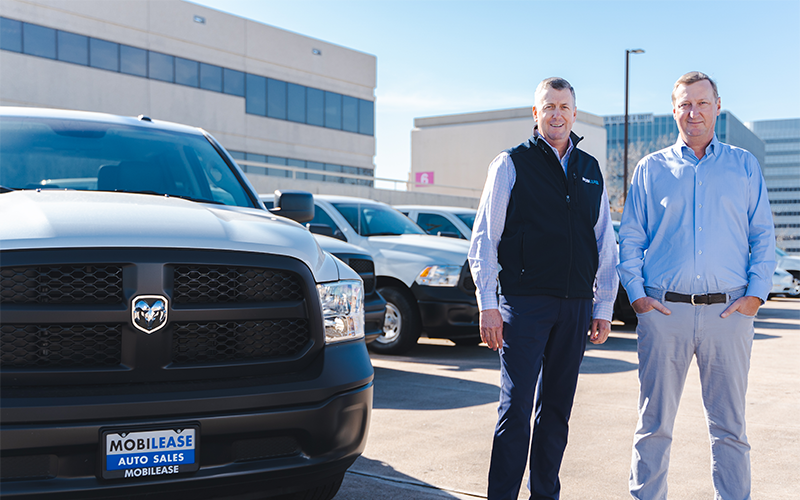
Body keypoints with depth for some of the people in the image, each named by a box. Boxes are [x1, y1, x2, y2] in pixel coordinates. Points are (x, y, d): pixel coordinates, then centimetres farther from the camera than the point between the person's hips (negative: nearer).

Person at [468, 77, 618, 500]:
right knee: (516, 407, -6)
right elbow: (484, 238, -1)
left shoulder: (591, 171, 15)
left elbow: (605, 243, 17)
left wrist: (603, 307, 11)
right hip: (524, 302, -4)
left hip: (576, 305, 4)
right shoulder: (511, 164, 2)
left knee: (557, 408, 10)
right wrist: (488, 305, -8)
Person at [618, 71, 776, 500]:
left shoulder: (744, 167, 12)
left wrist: (755, 294, -2)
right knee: (654, 422, 4)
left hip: (728, 311, 1)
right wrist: (637, 294, -2)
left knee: (729, 425, 6)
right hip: (663, 311, 0)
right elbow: (630, 239, 9)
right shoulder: (651, 169, 9)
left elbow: (763, 236, 9)